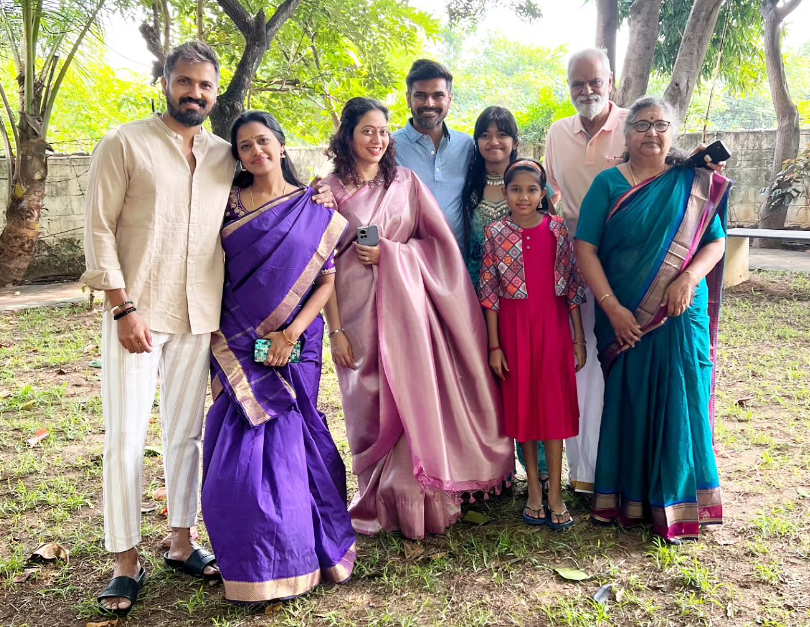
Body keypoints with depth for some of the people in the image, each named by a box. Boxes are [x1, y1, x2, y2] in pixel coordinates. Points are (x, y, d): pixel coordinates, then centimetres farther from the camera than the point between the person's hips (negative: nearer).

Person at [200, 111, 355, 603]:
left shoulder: (314, 209, 3)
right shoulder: (229, 204, 8)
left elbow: (328, 280, 0)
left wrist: (293, 332, -11)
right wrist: (216, 340, 0)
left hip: (294, 344, -1)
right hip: (238, 344, 2)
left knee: (286, 442, 1)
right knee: (240, 447, 0)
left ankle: (294, 557, 21)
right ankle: (255, 562, 18)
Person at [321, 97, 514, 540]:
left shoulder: (406, 182, 8)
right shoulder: (332, 190, 3)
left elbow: (440, 242, 5)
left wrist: (389, 252, -7)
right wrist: (335, 329, -5)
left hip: (407, 304, 1)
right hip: (358, 309, -1)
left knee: (414, 399, -1)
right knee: (369, 405, 3)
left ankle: (414, 501, 14)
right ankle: (377, 503, 18)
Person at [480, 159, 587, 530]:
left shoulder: (558, 229, -2)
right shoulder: (496, 233, -2)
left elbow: (573, 284, 1)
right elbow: (490, 292, -1)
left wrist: (579, 338, 0)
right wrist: (494, 345, -3)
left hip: (553, 325, 0)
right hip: (513, 327, 0)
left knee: (554, 404, 2)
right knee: (521, 405, 7)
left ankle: (555, 494, 11)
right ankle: (534, 490, 19)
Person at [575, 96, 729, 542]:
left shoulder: (694, 183, 7)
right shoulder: (609, 184, 3)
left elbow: (716, 241, 5)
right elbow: (586, 247, -4)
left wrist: (689, 278, -15)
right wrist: (612, 308, -13)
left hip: (681, 316, 1)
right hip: (622, 318, 0)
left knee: (679, 405, 1)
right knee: (626, 404, 5)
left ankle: (676, 505, 16)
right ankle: (627, 499, 19)